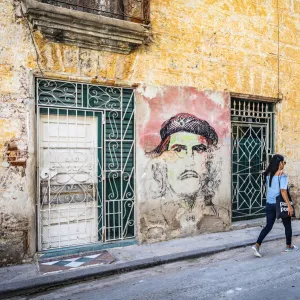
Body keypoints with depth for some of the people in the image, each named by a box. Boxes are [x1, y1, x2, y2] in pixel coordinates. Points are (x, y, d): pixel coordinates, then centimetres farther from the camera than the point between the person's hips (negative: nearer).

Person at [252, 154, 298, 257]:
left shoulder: (268, 174, 6)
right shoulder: (282, 175, -15)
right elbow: (283, 191, -20)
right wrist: (289, 205, -18)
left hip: (269, 204, 6)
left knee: (268, 226, 7)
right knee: (287, 225, 17)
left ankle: (257, 245, -6)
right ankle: (289, 246, 33)